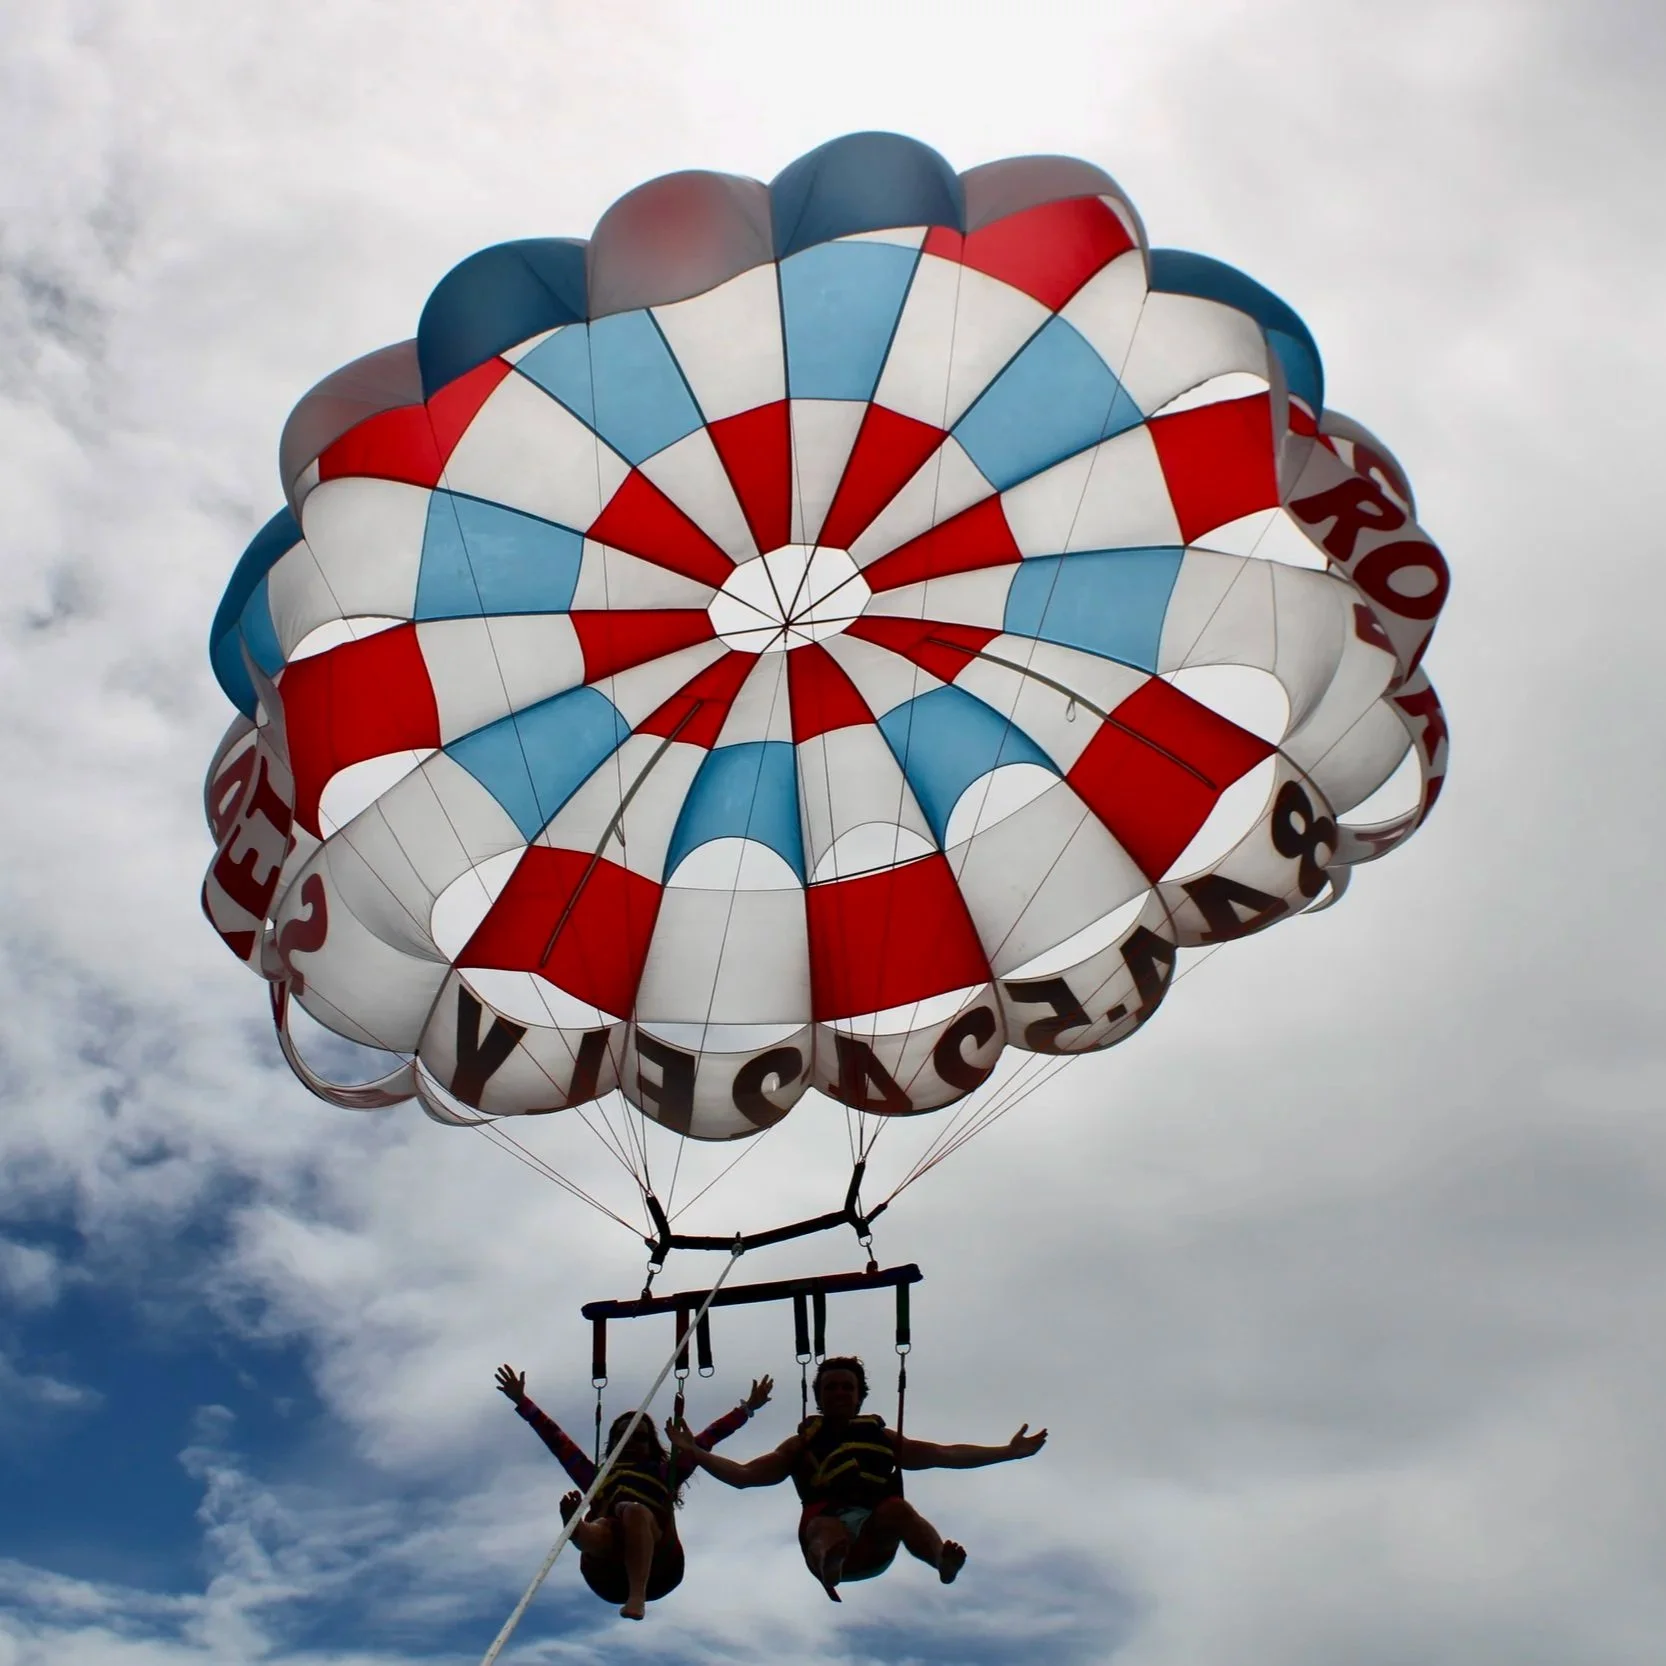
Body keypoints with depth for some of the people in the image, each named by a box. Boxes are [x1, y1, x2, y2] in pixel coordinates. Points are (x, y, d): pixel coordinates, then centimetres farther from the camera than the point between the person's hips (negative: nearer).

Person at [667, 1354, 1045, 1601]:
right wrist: (695, 1453, 7)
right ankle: (827, 1569, -75)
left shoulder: (883, 1438, 30)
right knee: (826, 1529, -38)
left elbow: (947, 1455, 24)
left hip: (875, 1540, 1)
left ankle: (944, 1563, -63)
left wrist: (1009, 1451, 19)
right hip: (829, 1522, -1)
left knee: (897, 1508, -33)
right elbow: (744, 1475, 20)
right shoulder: (801, 1444, 29)